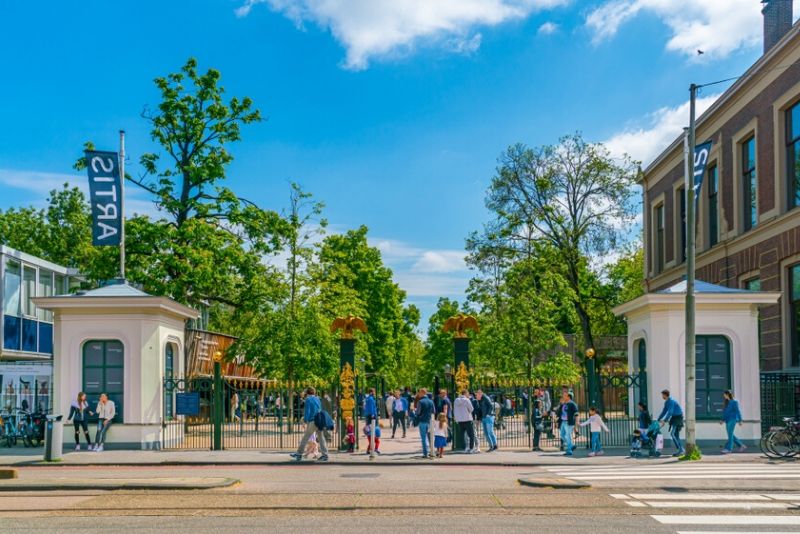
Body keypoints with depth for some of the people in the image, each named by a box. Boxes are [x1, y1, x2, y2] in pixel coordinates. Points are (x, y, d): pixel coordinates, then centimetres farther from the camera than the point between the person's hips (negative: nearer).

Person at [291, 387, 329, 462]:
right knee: (321, 438, 7)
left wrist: (305, 420, 2)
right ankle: (325, 455, 3)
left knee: (305, 438, 1)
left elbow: (307, 411, -9)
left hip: (312, 421, -6)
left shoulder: (308, 400, -4)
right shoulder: (318, 399, 15)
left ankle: (299, 454, 7)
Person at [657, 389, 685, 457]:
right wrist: (658, 420, 12)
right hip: (674, 418, 10)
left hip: (678, 417, -10)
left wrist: (664, 421, -31)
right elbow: (664, 412, 17)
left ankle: (681, 450, -15)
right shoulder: (666, 402, 12)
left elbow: (670, 412, -27)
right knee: (676, 435, 8)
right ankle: (681, 451, 10)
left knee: (672, 434, -15)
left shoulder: (671, 401, -19)